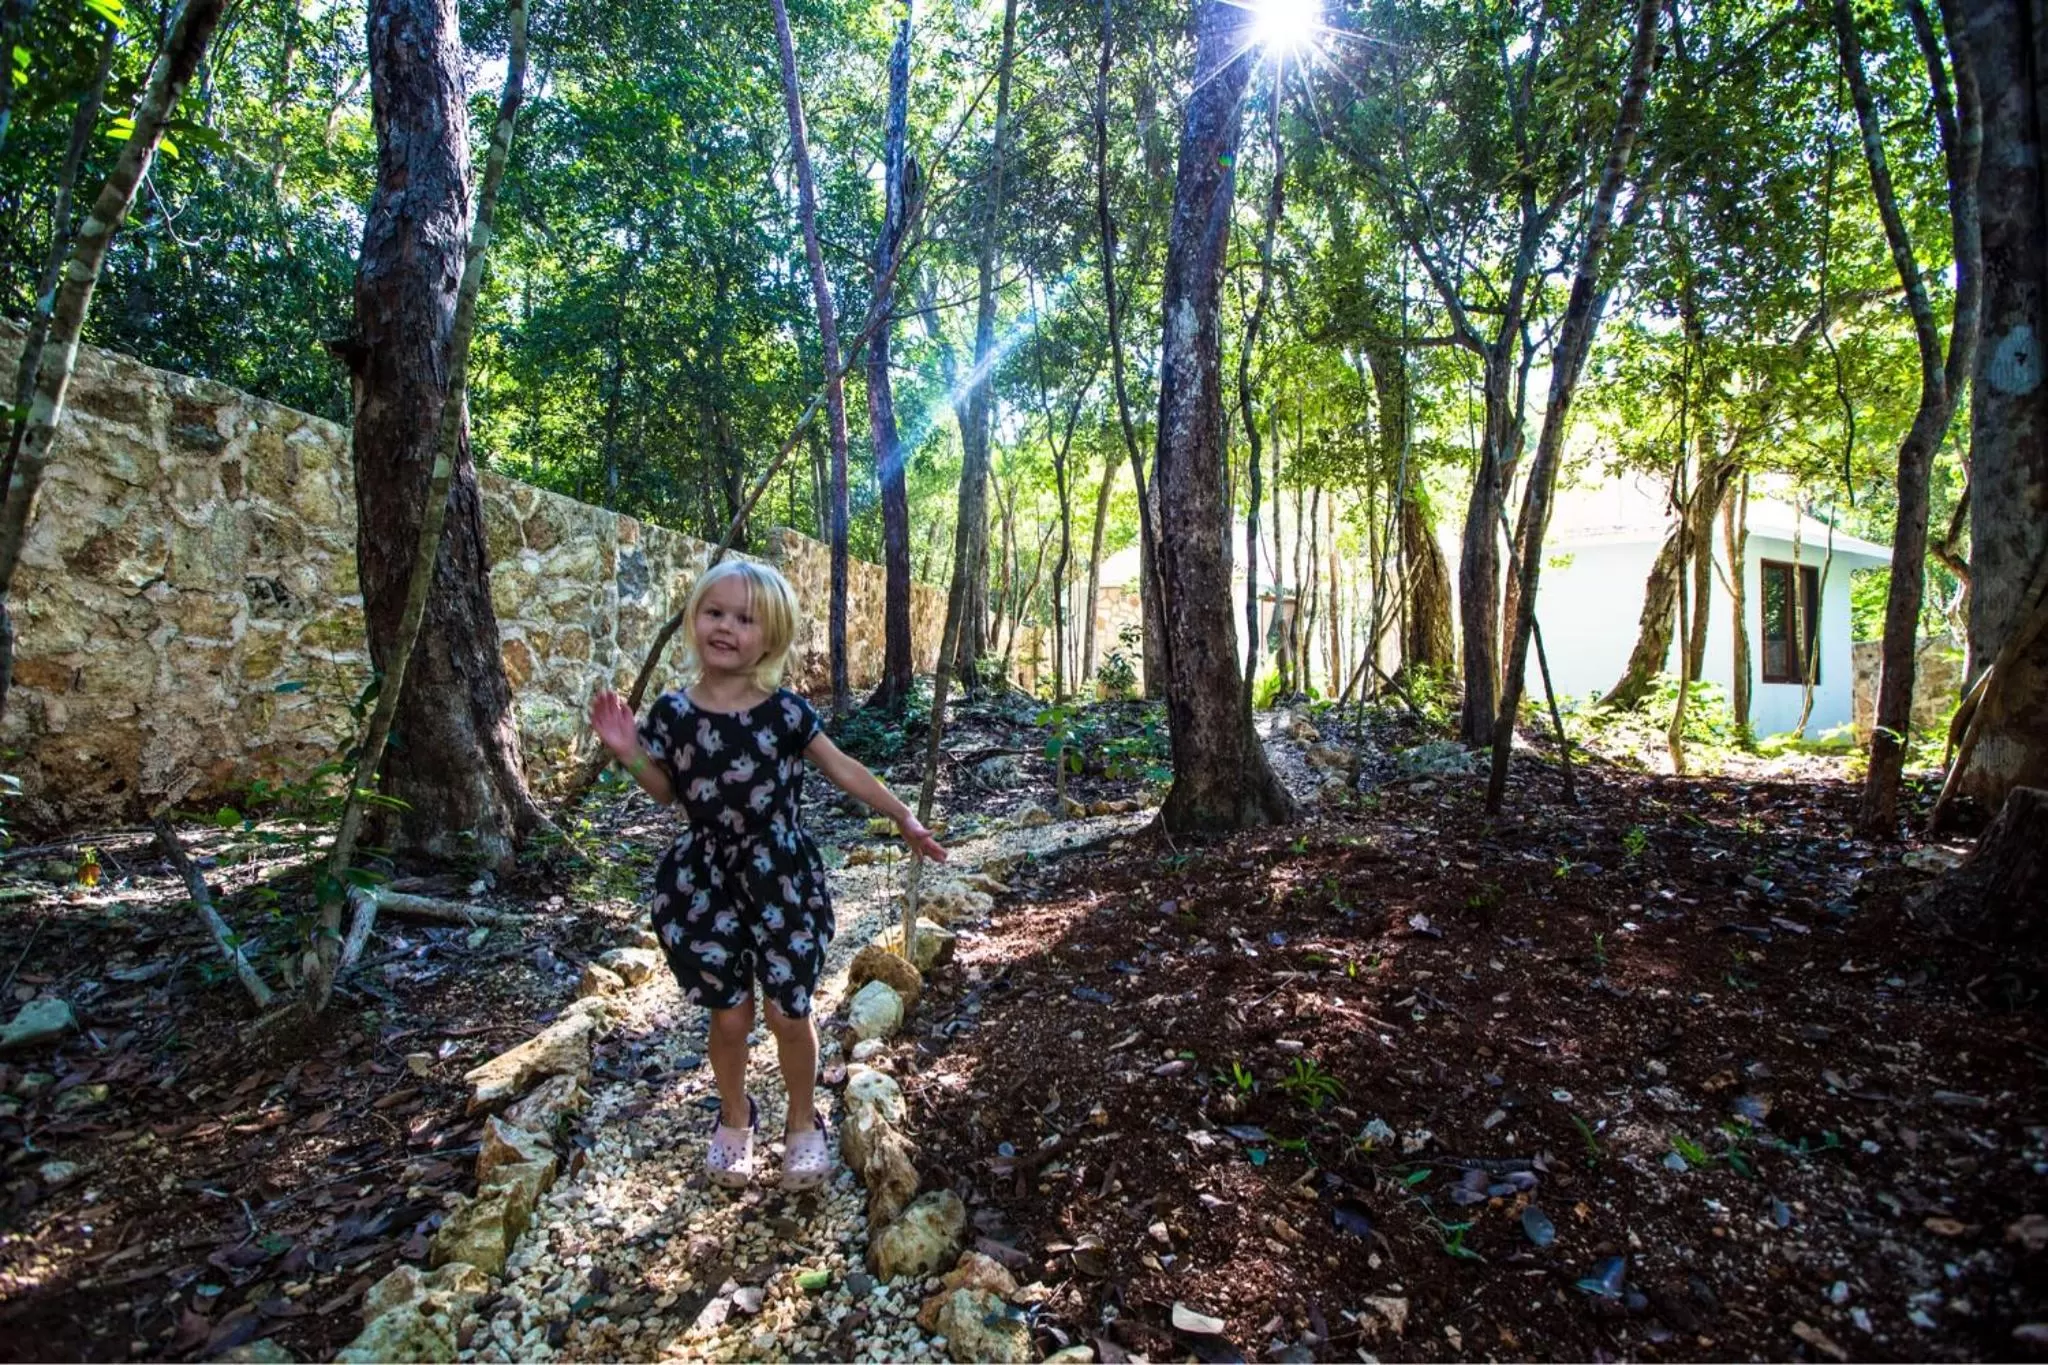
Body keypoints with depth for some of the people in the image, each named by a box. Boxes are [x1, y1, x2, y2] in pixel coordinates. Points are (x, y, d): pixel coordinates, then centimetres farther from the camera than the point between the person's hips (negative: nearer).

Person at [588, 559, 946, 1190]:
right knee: (730, 1016, 9)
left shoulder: (786, 711, -9)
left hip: (780, 875, -1)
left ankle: (802, 1123, 32)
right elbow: (667, 792, 9)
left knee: (789, 1012, 6)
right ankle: (735, 1119, 38)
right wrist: (630, 754, -8)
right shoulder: (672, 712, -5)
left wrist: (904, 817, -3)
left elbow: (843, 769, 0)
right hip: (705, 881, 1)